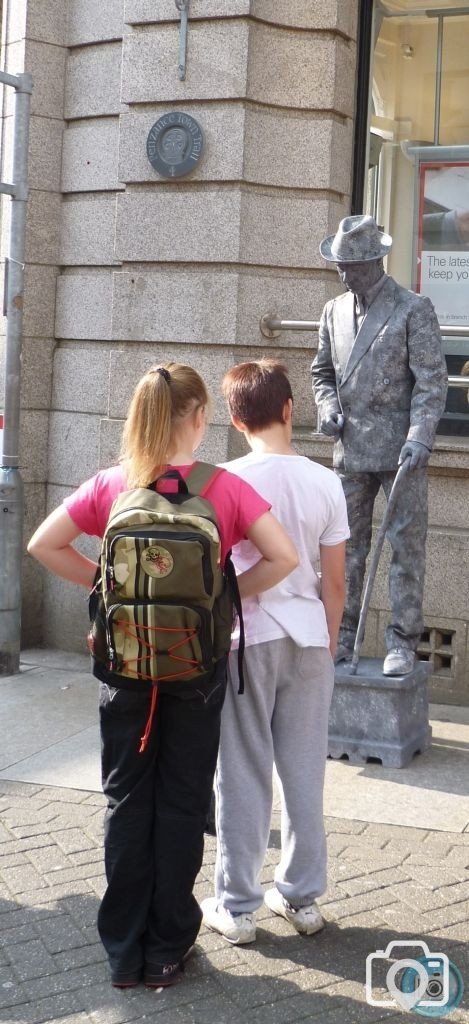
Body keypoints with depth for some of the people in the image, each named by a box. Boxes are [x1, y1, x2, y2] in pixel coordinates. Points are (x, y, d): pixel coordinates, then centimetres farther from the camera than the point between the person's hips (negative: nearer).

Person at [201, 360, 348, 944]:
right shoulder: (325, 483, -3)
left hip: (246, 639, -2)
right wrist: (327, 645, 14)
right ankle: (301, 896, 24)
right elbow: (333, 580, 1)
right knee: (305, 772, 12)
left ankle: (236, 906, 16)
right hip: (308, 639, 3)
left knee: (244, 774, 6)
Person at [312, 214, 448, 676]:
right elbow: (322, 371, 22)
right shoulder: (334, 311, 12)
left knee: (406, 546, -1)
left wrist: (419, 437, -17)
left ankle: (403, 642, 7)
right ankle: (342, 636, 18)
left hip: (399, 448, -5)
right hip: (351, 450, 5)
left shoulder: (413, 309, -4)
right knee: (346, 547, 9)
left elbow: (431, 379, -7)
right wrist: (328, 408, 1)